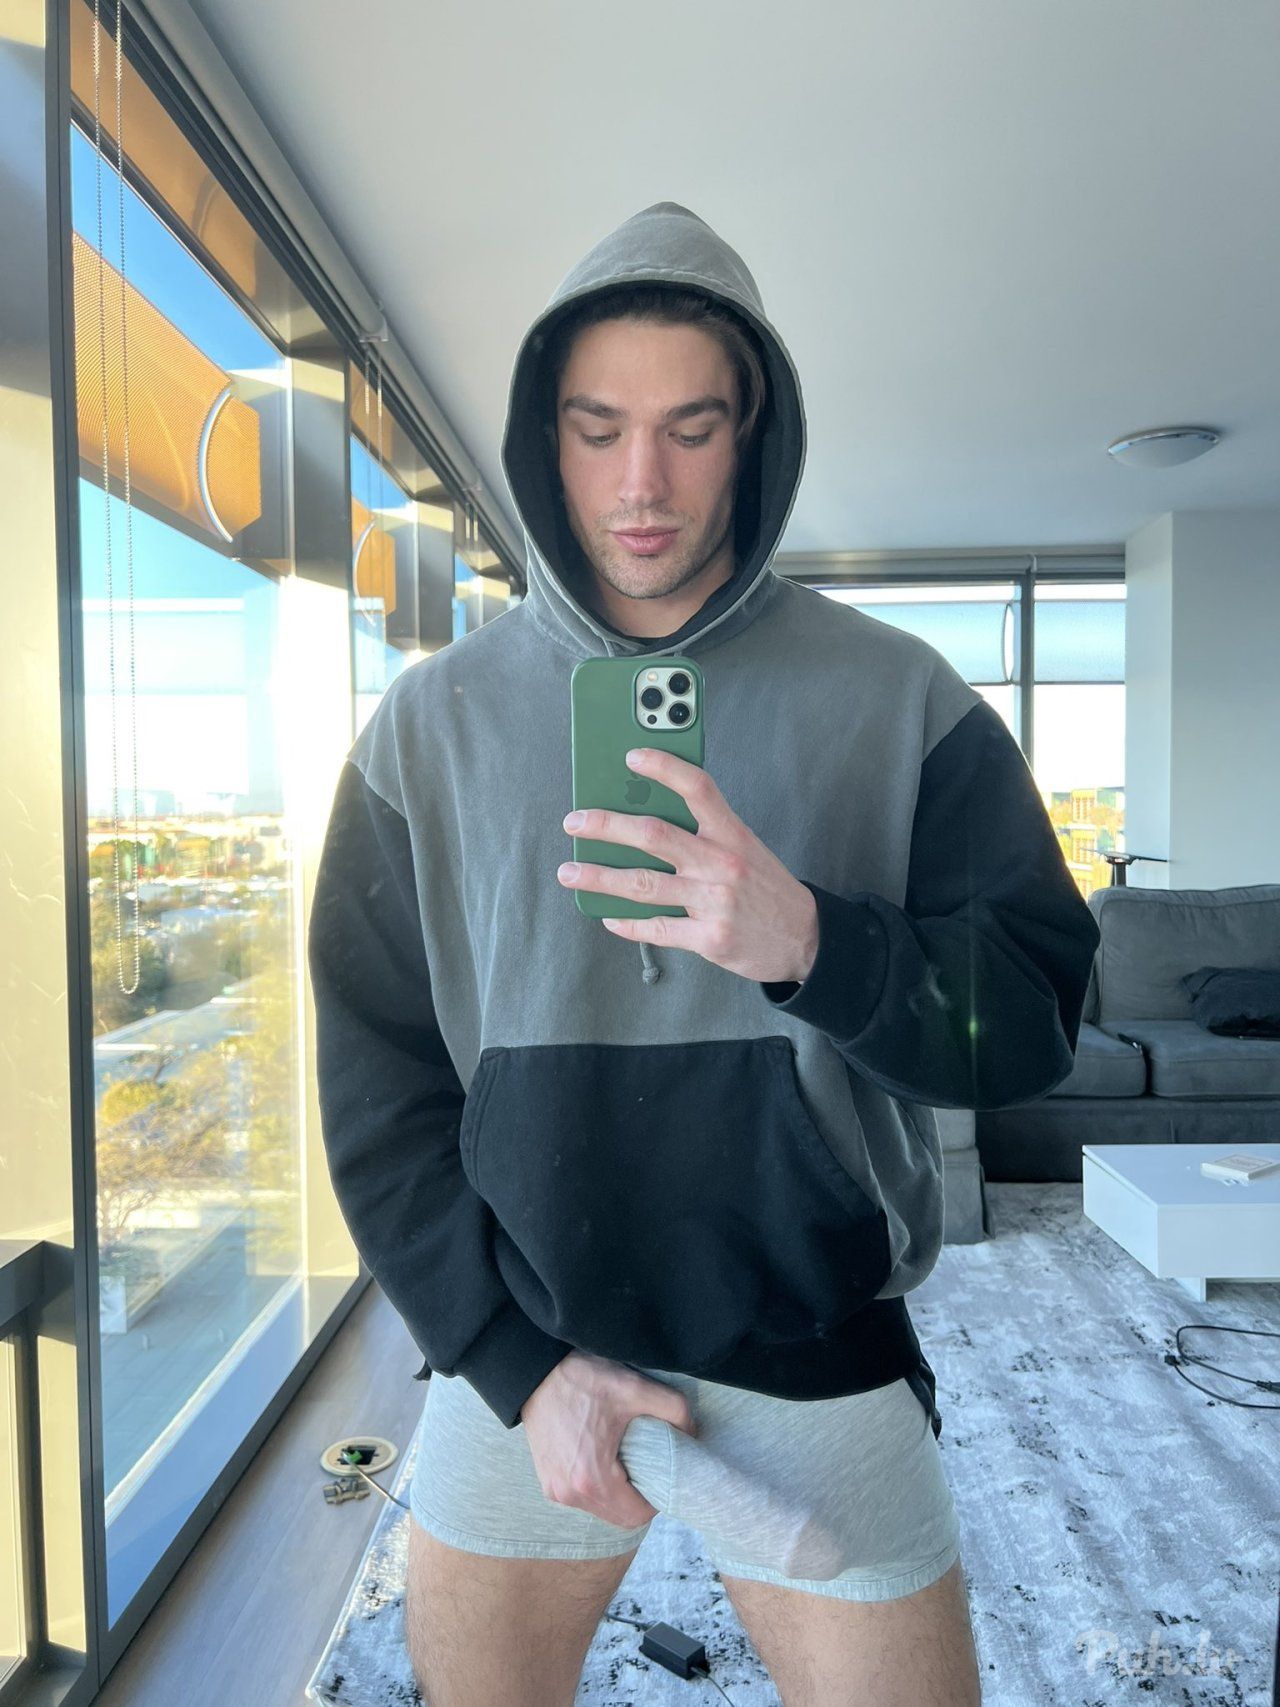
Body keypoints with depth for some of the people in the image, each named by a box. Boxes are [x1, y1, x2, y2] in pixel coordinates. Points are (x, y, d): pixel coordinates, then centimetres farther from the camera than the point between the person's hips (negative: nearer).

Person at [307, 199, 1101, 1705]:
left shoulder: (894, 700, -5)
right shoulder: (431, 723, -3)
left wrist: (812, 942, -27)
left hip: (819, 1378, -1)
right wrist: (518, 1366, -8)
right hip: (510, 1366, 2)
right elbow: (374, 1085, -2)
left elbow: (1040, 1006, -7)